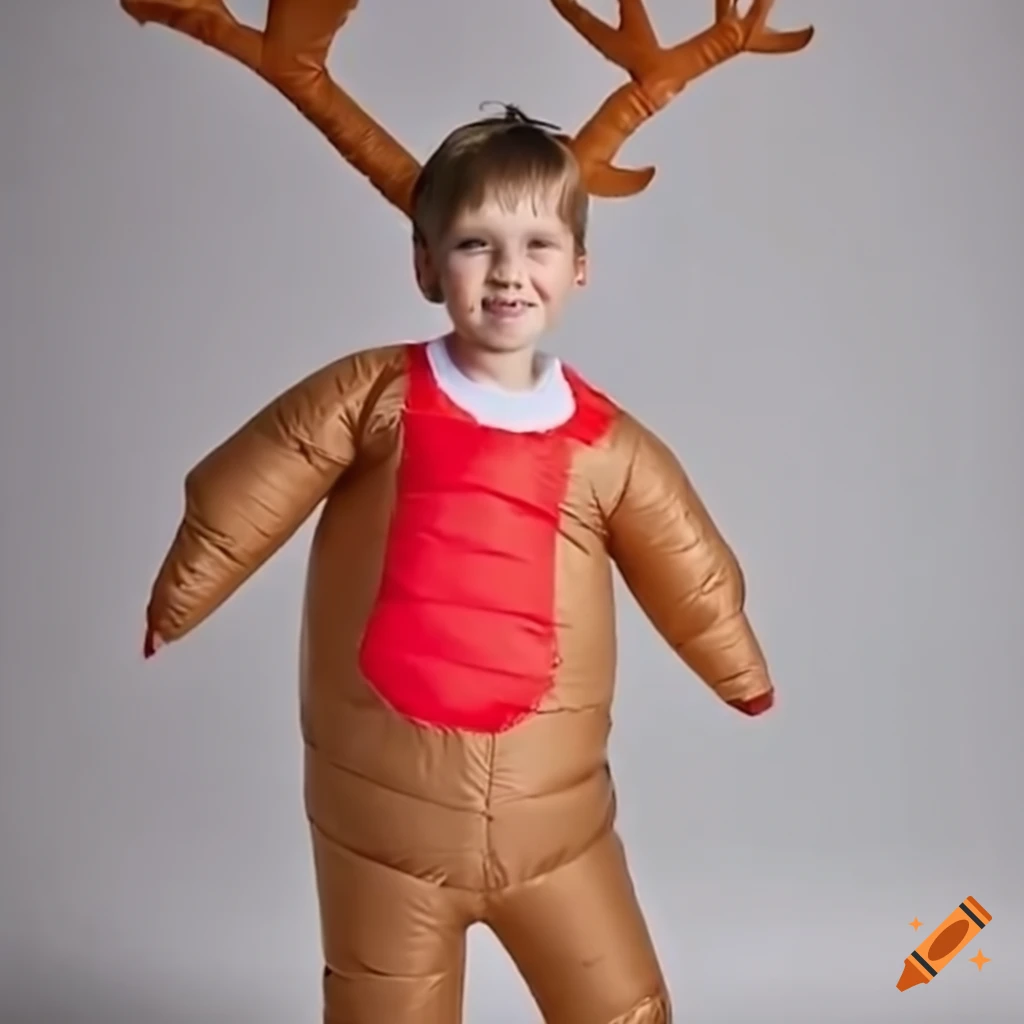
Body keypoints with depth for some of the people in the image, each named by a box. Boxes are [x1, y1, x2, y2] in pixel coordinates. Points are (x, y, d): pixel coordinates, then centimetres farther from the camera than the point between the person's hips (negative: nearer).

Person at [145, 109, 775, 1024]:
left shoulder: (611, 446, -2)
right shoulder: (372, 398, -8)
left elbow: (690, 573, 12)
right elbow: (242, 502, 2)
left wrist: (743, 674, 25)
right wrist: (176, 604, 13)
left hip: (552, 811, 2)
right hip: (386, 810, -1)